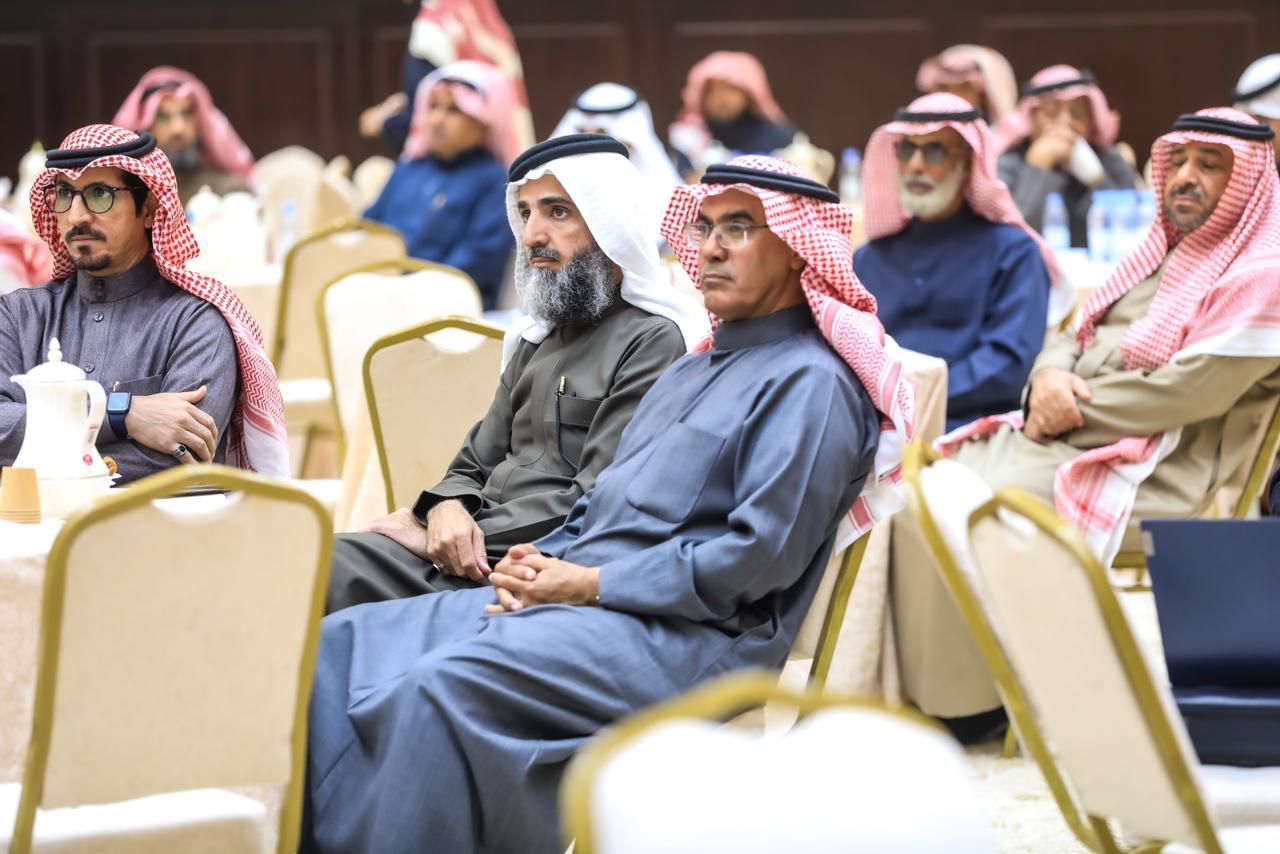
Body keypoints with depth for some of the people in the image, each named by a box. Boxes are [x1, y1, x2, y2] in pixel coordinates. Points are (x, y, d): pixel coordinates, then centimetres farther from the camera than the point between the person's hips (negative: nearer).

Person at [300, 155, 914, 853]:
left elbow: (761, 559, -16)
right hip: (577, 601, 9)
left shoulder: (813, 382, -6)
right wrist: (539, 565, 3)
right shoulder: (689, 371, 24)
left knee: (440, 686, -31)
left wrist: (591, 584, -12)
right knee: (340, 644, -5)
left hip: (685, 639, -9)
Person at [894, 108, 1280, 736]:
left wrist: (1073, 409, -12)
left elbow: (1190, 390, -18)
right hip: (1060, 440, 9)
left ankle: (966, 707, -13)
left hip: (1149, 479, -9)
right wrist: (1049, 378, -5)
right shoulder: (1156, 257, 21)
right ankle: (917, 689, -6)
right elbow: (1075, 337, 20)